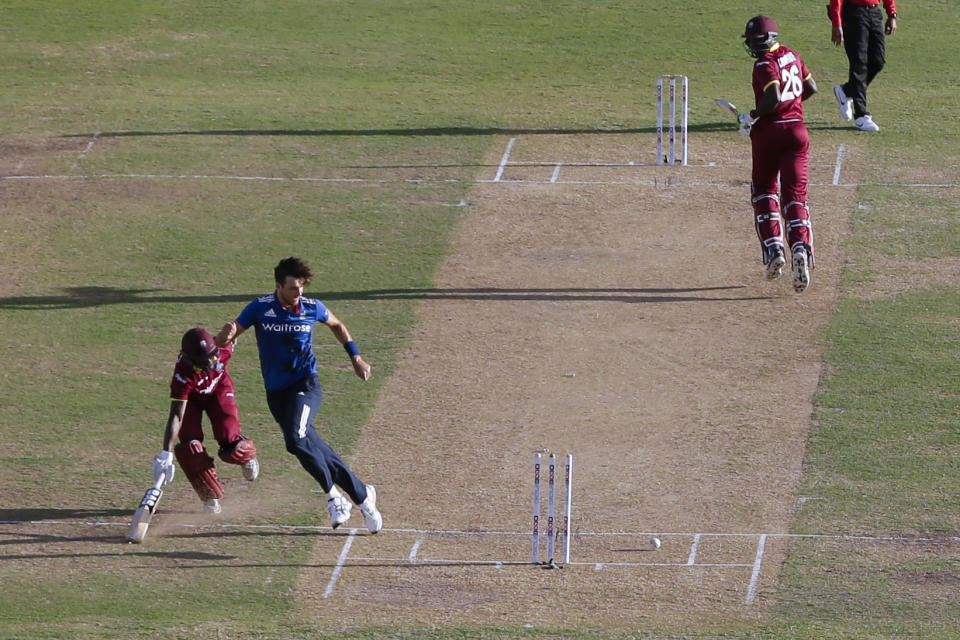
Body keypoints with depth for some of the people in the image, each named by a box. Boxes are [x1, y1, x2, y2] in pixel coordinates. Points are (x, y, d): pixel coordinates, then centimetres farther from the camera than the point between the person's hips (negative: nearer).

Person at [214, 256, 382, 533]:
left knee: (296, 438, -27)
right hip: (276, 393, 3)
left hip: (306, 385, -3)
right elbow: (222, 341, -8)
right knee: (310, 446, 2)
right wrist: (226, 334, -32)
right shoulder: (261, 308, -6)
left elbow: (337, 325, 20)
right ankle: (361, 494, 14)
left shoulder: (312, 308, -3)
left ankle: (332, 494, -13)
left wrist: (356, 358, 13)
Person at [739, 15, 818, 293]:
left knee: (764, 192, 15)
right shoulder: (791, 56, 10)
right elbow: (811, 88, 20)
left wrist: (752, 117, -11)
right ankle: (801, 247, -22)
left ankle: (773, 249, 3)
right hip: (797, 130, 5)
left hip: (768, 132, -5)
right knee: (795, 196, 0)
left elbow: (774, 97, -26)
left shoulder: (766, 64, -12)